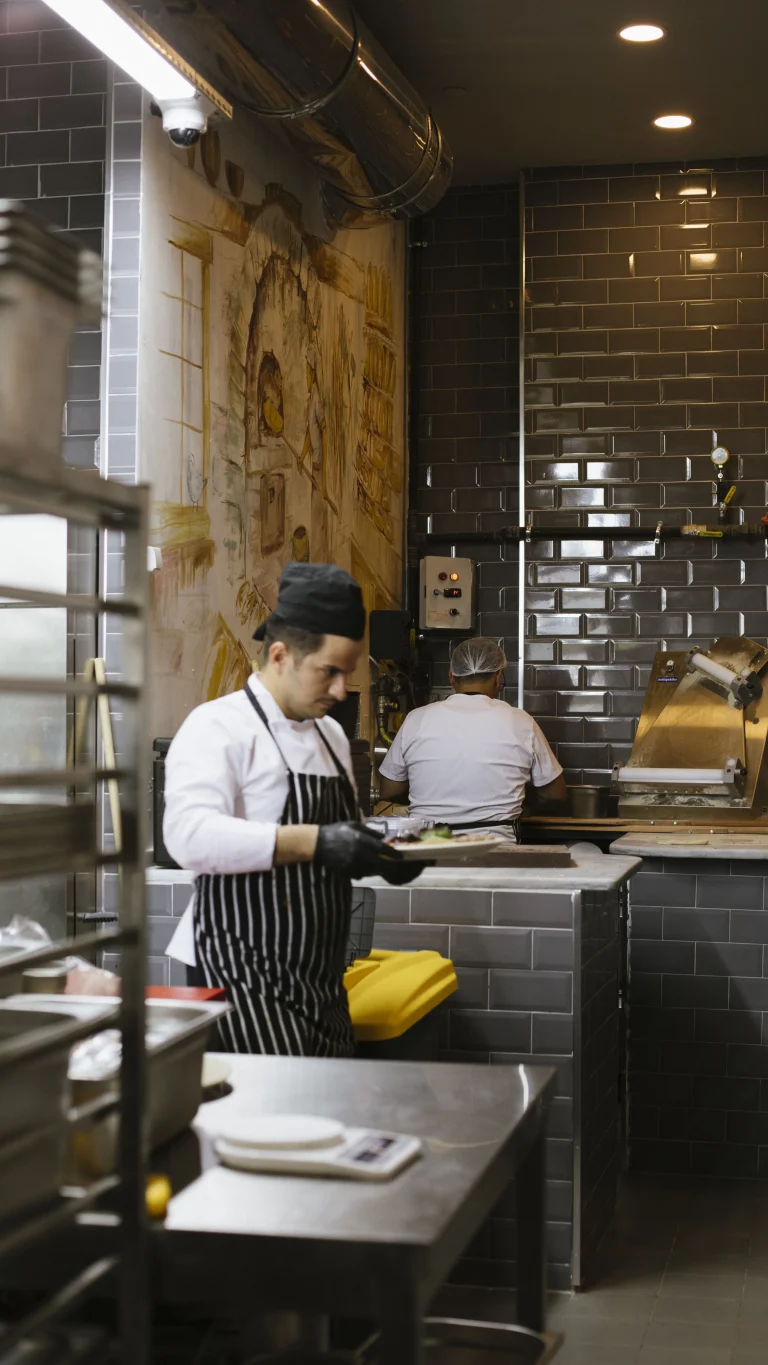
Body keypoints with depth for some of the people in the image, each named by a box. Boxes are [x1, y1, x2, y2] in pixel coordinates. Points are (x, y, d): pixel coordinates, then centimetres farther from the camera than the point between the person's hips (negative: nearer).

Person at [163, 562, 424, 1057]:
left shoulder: (331, 736, 17)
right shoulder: (218, 727, -9)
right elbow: (191, 835, -26)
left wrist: (380, 854, 4)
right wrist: (313, 843, -33)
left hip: (322, 983, 8)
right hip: (248, 980, -8)